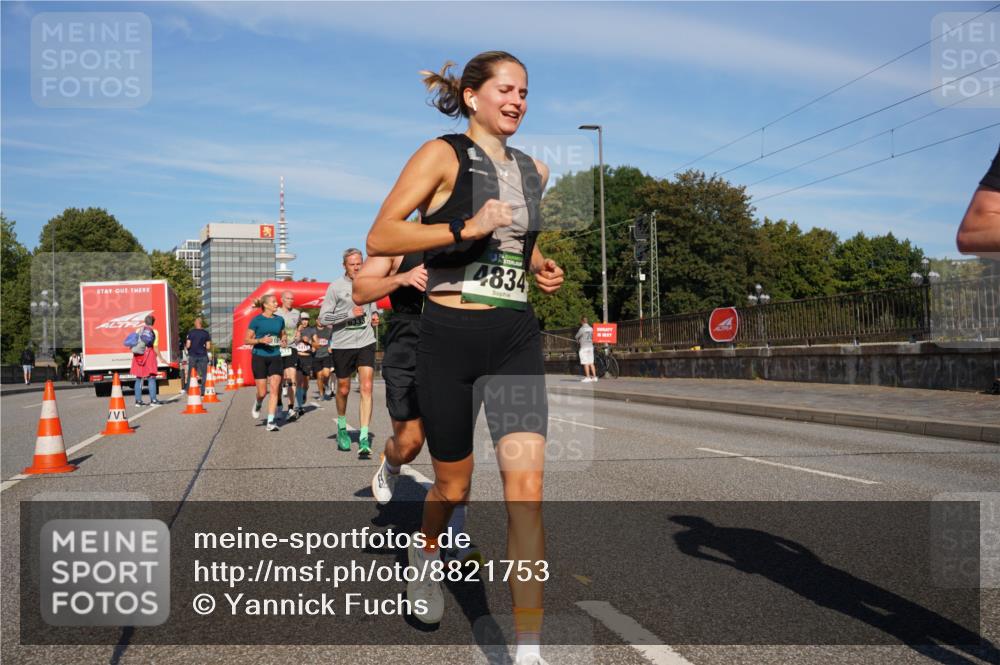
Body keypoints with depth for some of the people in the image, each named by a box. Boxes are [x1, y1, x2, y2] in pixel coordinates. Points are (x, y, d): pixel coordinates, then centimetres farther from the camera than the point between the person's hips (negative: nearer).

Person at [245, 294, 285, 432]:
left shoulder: (279, 320, 7)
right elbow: (246, 340, -3)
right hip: (259, 357, -3)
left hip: (275, 357, 3)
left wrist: (283, 342, 1)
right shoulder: (256, 320, -5)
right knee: (262, 392, -1)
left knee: (274, 390, -8)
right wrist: (260, 340, -20)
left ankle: (271, 421, -5)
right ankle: (257, 404, 35)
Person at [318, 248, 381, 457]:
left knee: (366, 388, -12)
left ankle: (364, 439, -13)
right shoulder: (335, 287, -4)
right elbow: (323, 317, -8)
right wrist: (350, 313, -17)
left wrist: (375, 315, 6)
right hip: (342, 344, -2)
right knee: (343, 390, 12)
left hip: (366, 342, 2)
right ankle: (342, 427, 39)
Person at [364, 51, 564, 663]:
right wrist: (464, 229, -20)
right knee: (456, 484, 11)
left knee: (527, 484, -11)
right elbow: (380, 238, -10)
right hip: (449, 337, -4)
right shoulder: (442, 155, -3)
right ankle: (425, 551, 47)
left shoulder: (534, 171, 14)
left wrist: (541, 267, 10)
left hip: (517, 339, 4)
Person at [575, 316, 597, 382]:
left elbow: (577, 336, -4)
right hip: (590, 346, 6)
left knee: (586, 363, -3)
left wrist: (578, 340, 20)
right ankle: (594, 376, 9)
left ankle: (588, 377, -4)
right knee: (591, 363, 9)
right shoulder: (591, 328, 7)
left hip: (584, 347, -6)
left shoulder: (582, 329, -12)